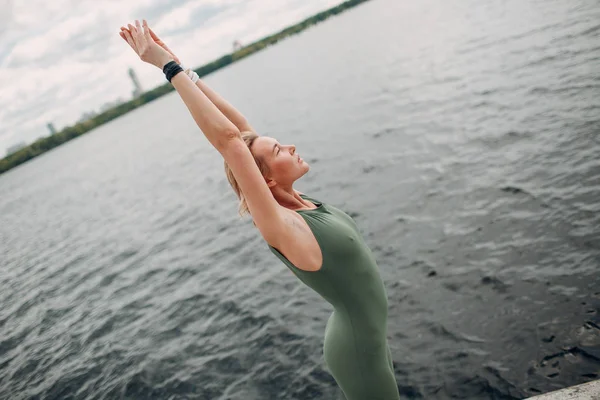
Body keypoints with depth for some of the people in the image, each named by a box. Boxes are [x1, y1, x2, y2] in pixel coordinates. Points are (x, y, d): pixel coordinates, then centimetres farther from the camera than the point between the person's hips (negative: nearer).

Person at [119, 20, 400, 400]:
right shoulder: (281, 227, -28)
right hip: (358, 347, -8)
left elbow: (241, 125, -9)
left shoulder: (296, 200, -7)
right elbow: (227, 138, -36)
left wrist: (183, 69, -10)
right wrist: (170, 65, -34)